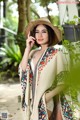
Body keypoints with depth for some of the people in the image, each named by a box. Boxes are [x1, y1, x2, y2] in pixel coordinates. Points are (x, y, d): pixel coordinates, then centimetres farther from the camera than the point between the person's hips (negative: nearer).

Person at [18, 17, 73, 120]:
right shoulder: (32, 53, 5)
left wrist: (47, 97, -24)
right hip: (31, 100, 5)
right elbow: (22, 70, -8)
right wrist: (28, 49, -8)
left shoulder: (57, 54, -10)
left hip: (46, 103, -4)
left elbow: (61, 84, -10)